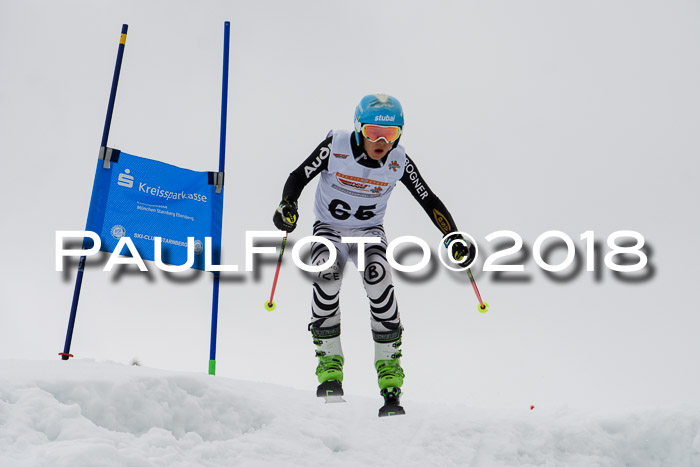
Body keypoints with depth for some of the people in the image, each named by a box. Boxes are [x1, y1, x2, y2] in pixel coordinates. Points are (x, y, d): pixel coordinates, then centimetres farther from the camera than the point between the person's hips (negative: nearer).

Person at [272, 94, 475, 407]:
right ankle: (329, 360, -16)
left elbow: (429, 200, -7)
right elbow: (299, 177, -14)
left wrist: (454, 238, -15)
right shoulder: (336, 146, -18)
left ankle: (388, 363, -17)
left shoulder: (399, 162, -13)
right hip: (329, 229, -1)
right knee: (326, 275, -30)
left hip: (370, 232, 1)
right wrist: (287, 205, -34)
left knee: (378, 277, -29)